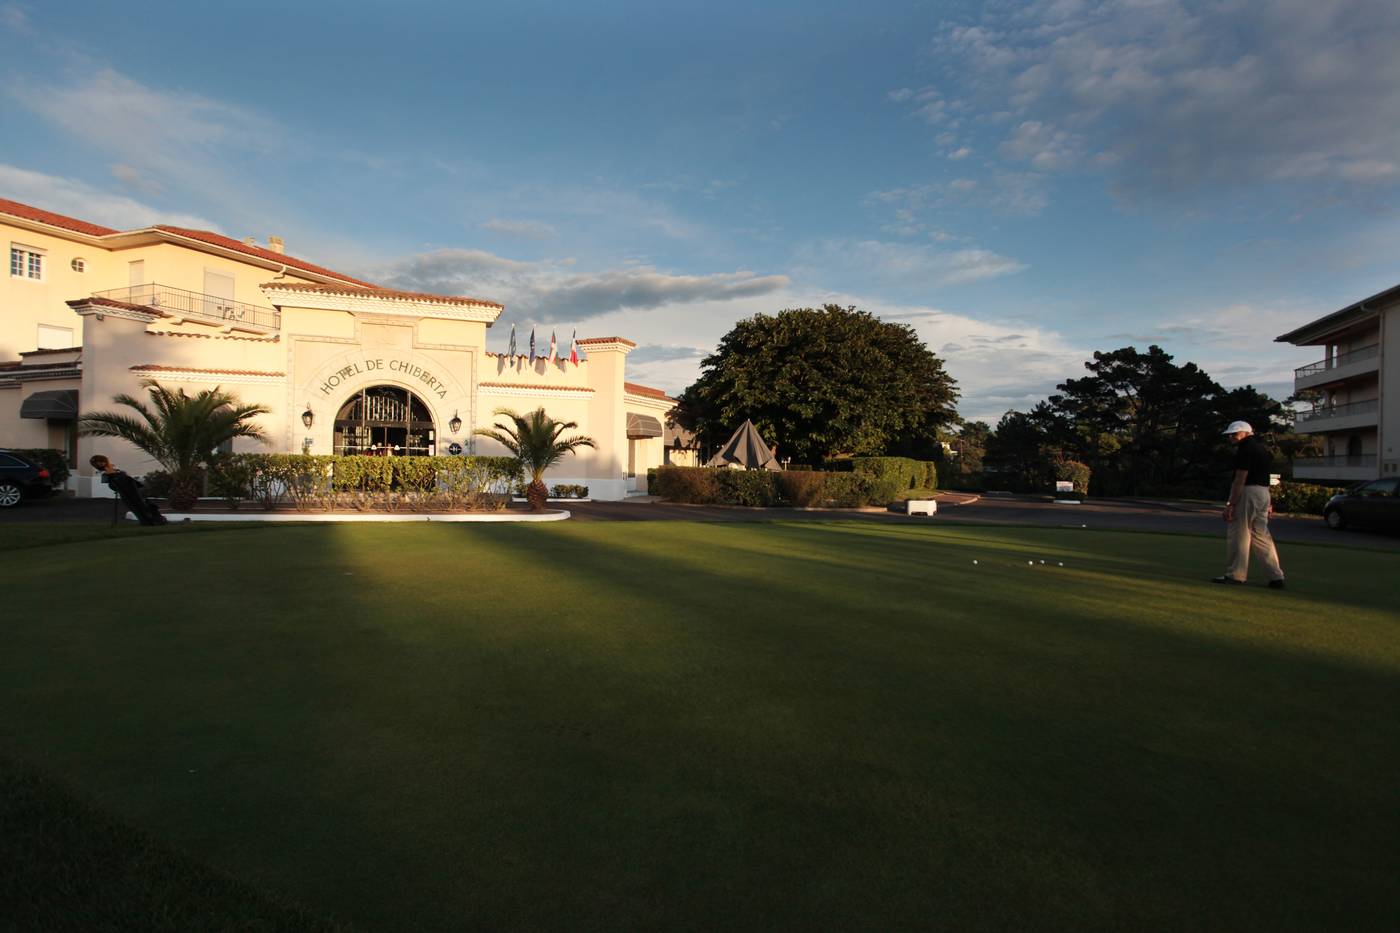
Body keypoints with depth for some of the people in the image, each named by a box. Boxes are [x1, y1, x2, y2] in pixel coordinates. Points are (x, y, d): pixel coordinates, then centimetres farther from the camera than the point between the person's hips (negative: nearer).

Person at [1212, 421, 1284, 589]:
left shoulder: (1245, 449, -13)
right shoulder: (1261, 448, 17)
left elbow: (1240, 479, -18)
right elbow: (1262, 477, 21)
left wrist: (1230, 504, -19)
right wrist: (1268, 503, 23)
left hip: (1248, 493, -9)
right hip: (1263, 493, 10)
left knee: (1238, 535, -2)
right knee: (1261, 535, 12)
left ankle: (1235, 575, 3)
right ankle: (1276, 577, 10)